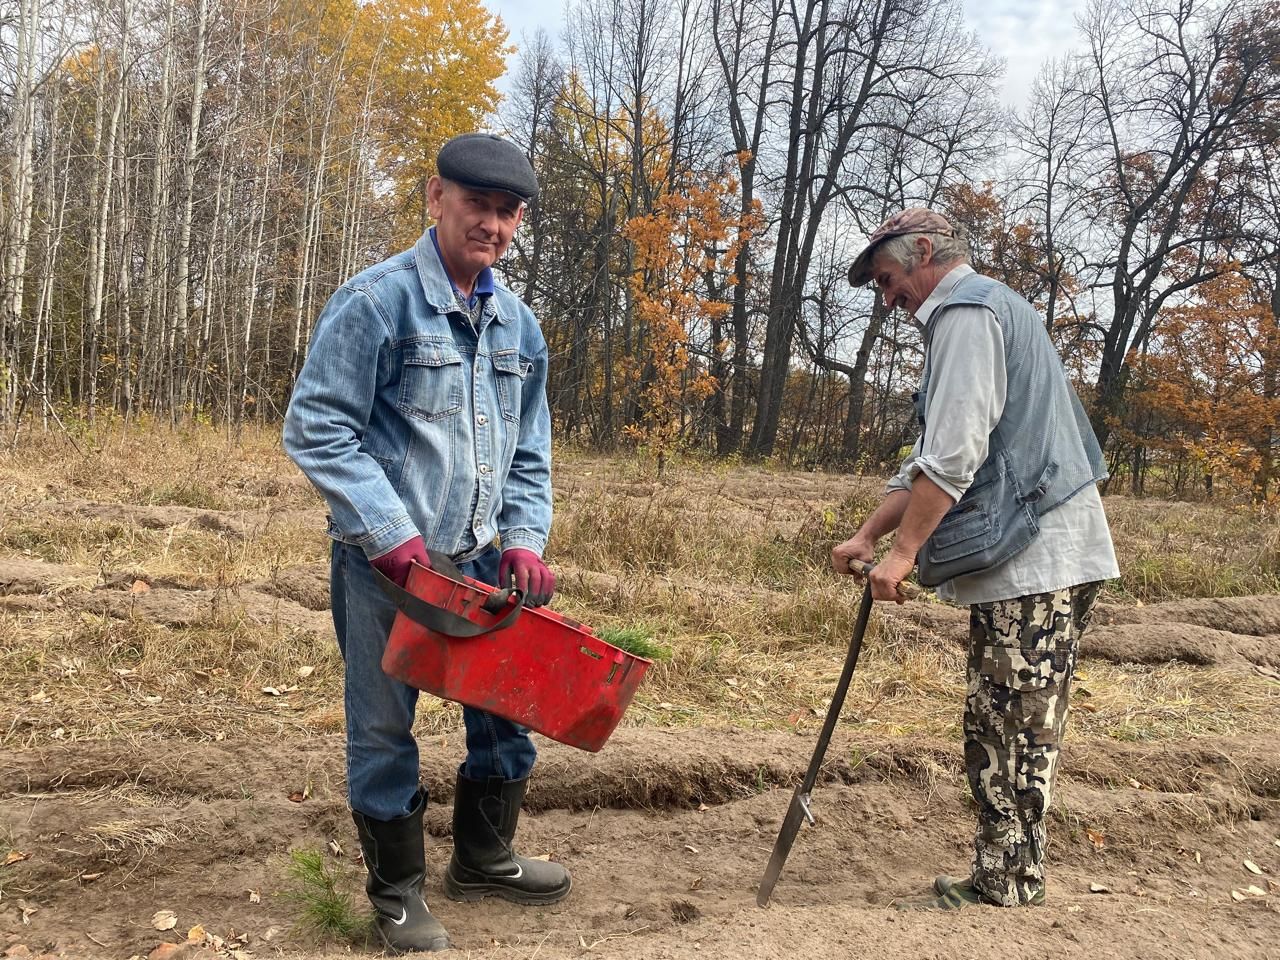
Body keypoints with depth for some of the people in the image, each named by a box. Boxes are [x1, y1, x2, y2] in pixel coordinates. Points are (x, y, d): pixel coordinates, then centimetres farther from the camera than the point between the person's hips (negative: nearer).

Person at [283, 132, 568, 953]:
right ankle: (398, 892, 26)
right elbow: (315, 430, -15)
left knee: (509, 709, 15)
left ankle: (483, 858, 37)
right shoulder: (376, 301, -12)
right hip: (387, 564, -6)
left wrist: (526, 539, 0)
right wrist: (392, 538, -20)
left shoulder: (519, 324, 9)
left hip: (482, 560, 7)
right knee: (385, 731, 6)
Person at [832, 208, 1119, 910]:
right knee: (999, 732, 12)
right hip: (1025, 561, 10)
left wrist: (902, 552, -16)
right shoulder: (990, 311, 26)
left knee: (1010, 736, -5)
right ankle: (1000, 883, 20)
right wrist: (867, 535, 17)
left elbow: (955, 452, -19)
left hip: (1034, 563, -10)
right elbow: (932, 456, 25)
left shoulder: (967, 311, -6)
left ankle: (1004, 893, 3)